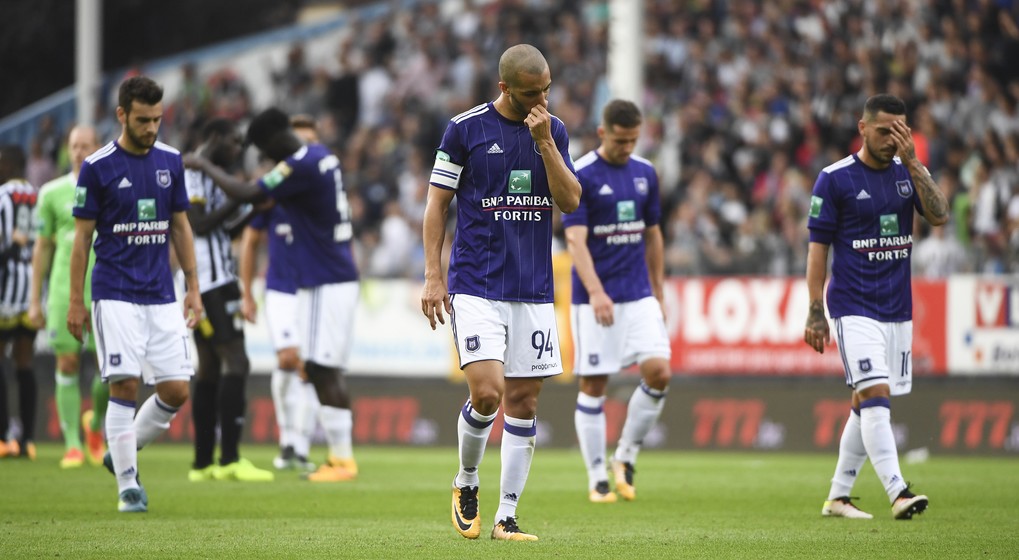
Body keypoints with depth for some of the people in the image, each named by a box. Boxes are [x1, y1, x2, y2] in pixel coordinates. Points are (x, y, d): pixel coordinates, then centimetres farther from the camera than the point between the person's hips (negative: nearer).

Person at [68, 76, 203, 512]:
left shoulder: (170, 161, 7)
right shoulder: (97, 167, -5)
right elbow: (82, 236, -1)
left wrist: (193, 287, 11)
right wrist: (75, 302, -3)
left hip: (162, 296, 4)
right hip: (115, 294, -4)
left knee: (176, 390, -2)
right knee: (125, 386, -11)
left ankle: (123, 451, 22)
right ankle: (128, 484, -1)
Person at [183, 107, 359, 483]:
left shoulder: (301, 167, -18)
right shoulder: (322, 157, 11)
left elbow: (246, 195, -18)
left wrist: (203, 166, -7)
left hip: (326, 282, -10)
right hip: (335, 278, 10)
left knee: (321, 369, -8)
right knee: (329, 371, 10)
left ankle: (342, 459, -7)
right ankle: (340, 455, 12)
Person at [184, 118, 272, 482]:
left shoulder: (207, 176, 21)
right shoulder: (191, 174, -10)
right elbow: (199, 226, -19)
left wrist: (252, 210, 13)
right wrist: (238, 201, -15)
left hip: (208, 282, 11)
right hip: (211, 283, -11)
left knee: (210, 368, 10)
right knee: (236, 363, -14)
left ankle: (203, 463, 11)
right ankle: (229, 459, -18)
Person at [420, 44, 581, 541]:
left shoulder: (554, 131, 8)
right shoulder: (466, 127, -3)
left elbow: (570, 202, 0)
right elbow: (437, 202, 2)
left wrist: (544, 142, -11)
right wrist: (432, 276, -3)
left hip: (534, 290, 4)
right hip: (476, 287, -4)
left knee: (523, 402, 2)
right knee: (486, 392, -16)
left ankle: (506, 517, 8)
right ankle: (466, 484, 11)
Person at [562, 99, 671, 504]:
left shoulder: (645, 174, 9)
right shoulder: (579, 176, -9)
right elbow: (576, 240, -17)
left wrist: (659, 294, 16)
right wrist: (596, 292, -29)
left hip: (639, 296, 4)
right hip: (595, 299, -4)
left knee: (658, 372, -10)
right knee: (593, 387, 0)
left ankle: (626, 458, 8)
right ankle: (597, 480, 9)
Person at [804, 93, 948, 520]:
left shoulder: (908, 172, 8)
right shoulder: (835, 179, -5)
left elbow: (939, 216, -7)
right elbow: (818, 247, -3)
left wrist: (912, 163, -14)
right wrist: (815, 313, -6)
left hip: (898, 308, 5)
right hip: (854, 308, -5)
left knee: (868, 405, 9)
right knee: (875, 395, -17)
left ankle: (838, 496, 19)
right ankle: (897, 493, -26)